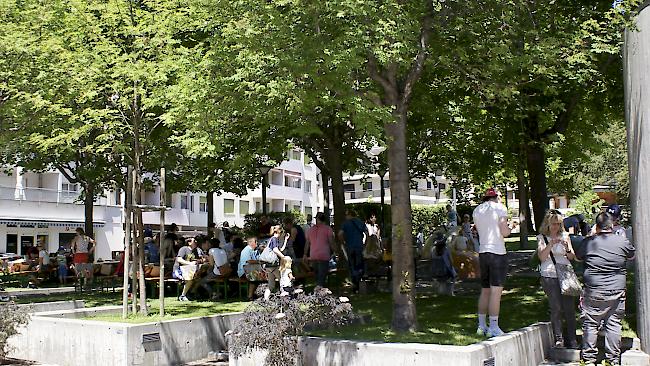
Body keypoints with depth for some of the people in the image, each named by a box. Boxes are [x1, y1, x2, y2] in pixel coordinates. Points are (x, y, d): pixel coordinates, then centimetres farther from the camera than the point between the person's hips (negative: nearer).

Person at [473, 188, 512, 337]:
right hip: (497, 253, -6)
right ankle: (494, 328, -6)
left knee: (485, 291, 14)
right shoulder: (499, 208, -4)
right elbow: (504, 232, -12)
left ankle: (481, 326, 18)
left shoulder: (476, 210, 13)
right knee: (496, 291, -5)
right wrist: (509, 228, 10)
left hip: (483, 252, 6)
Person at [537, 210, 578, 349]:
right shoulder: (542, 237, 6)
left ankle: (571, 339, 6)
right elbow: (542, 257, -5)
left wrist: (568, 249, -11)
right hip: (549, 276, -2)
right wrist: (551, 244, -18)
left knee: (569, 307, -2)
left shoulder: (565, 235, 13)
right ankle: (558, 339, 2)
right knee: (556, 308, -6)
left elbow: (572, 257, 10)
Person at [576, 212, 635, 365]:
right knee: (613, 325, 9)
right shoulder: (622, 241, -4)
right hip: (617, 291, 1)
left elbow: (578, 257, 12)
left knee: (590, 324, 7)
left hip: (593, 291, -1)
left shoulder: (588, 242, -6)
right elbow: (632, 255, 16)